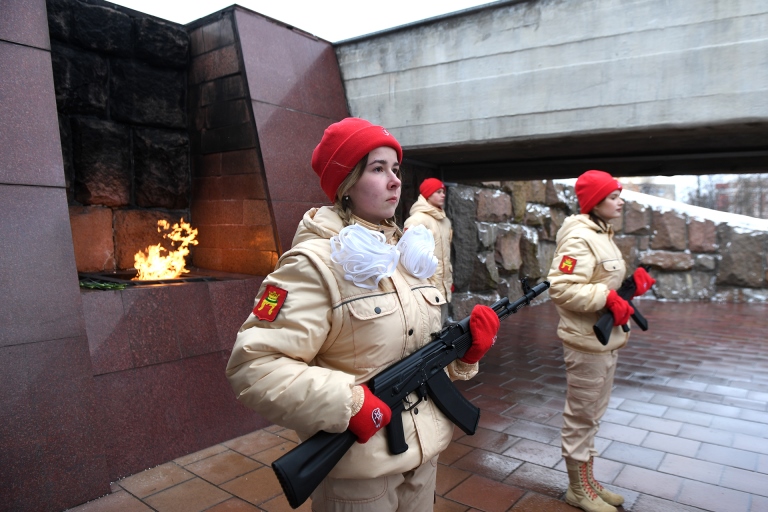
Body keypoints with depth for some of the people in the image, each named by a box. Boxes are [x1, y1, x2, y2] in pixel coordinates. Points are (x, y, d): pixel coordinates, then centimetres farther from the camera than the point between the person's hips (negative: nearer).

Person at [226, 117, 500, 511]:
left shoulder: (407, 254, 6)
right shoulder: (316, 263, -17)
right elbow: (253, 365, -23)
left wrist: (467, 349, -5)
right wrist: (348, 403, -27)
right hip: (358, 470, -7)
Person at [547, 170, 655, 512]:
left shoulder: (602, 234, 13)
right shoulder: (579, 238, -19)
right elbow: (561, 288, -27)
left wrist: (631, 285, 0)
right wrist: (608, 299, -27)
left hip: (606, 339, 10)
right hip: (587, 342, -10)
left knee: (592, 415, 20)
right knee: (581, 417, 5)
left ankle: (587, 481, 36)